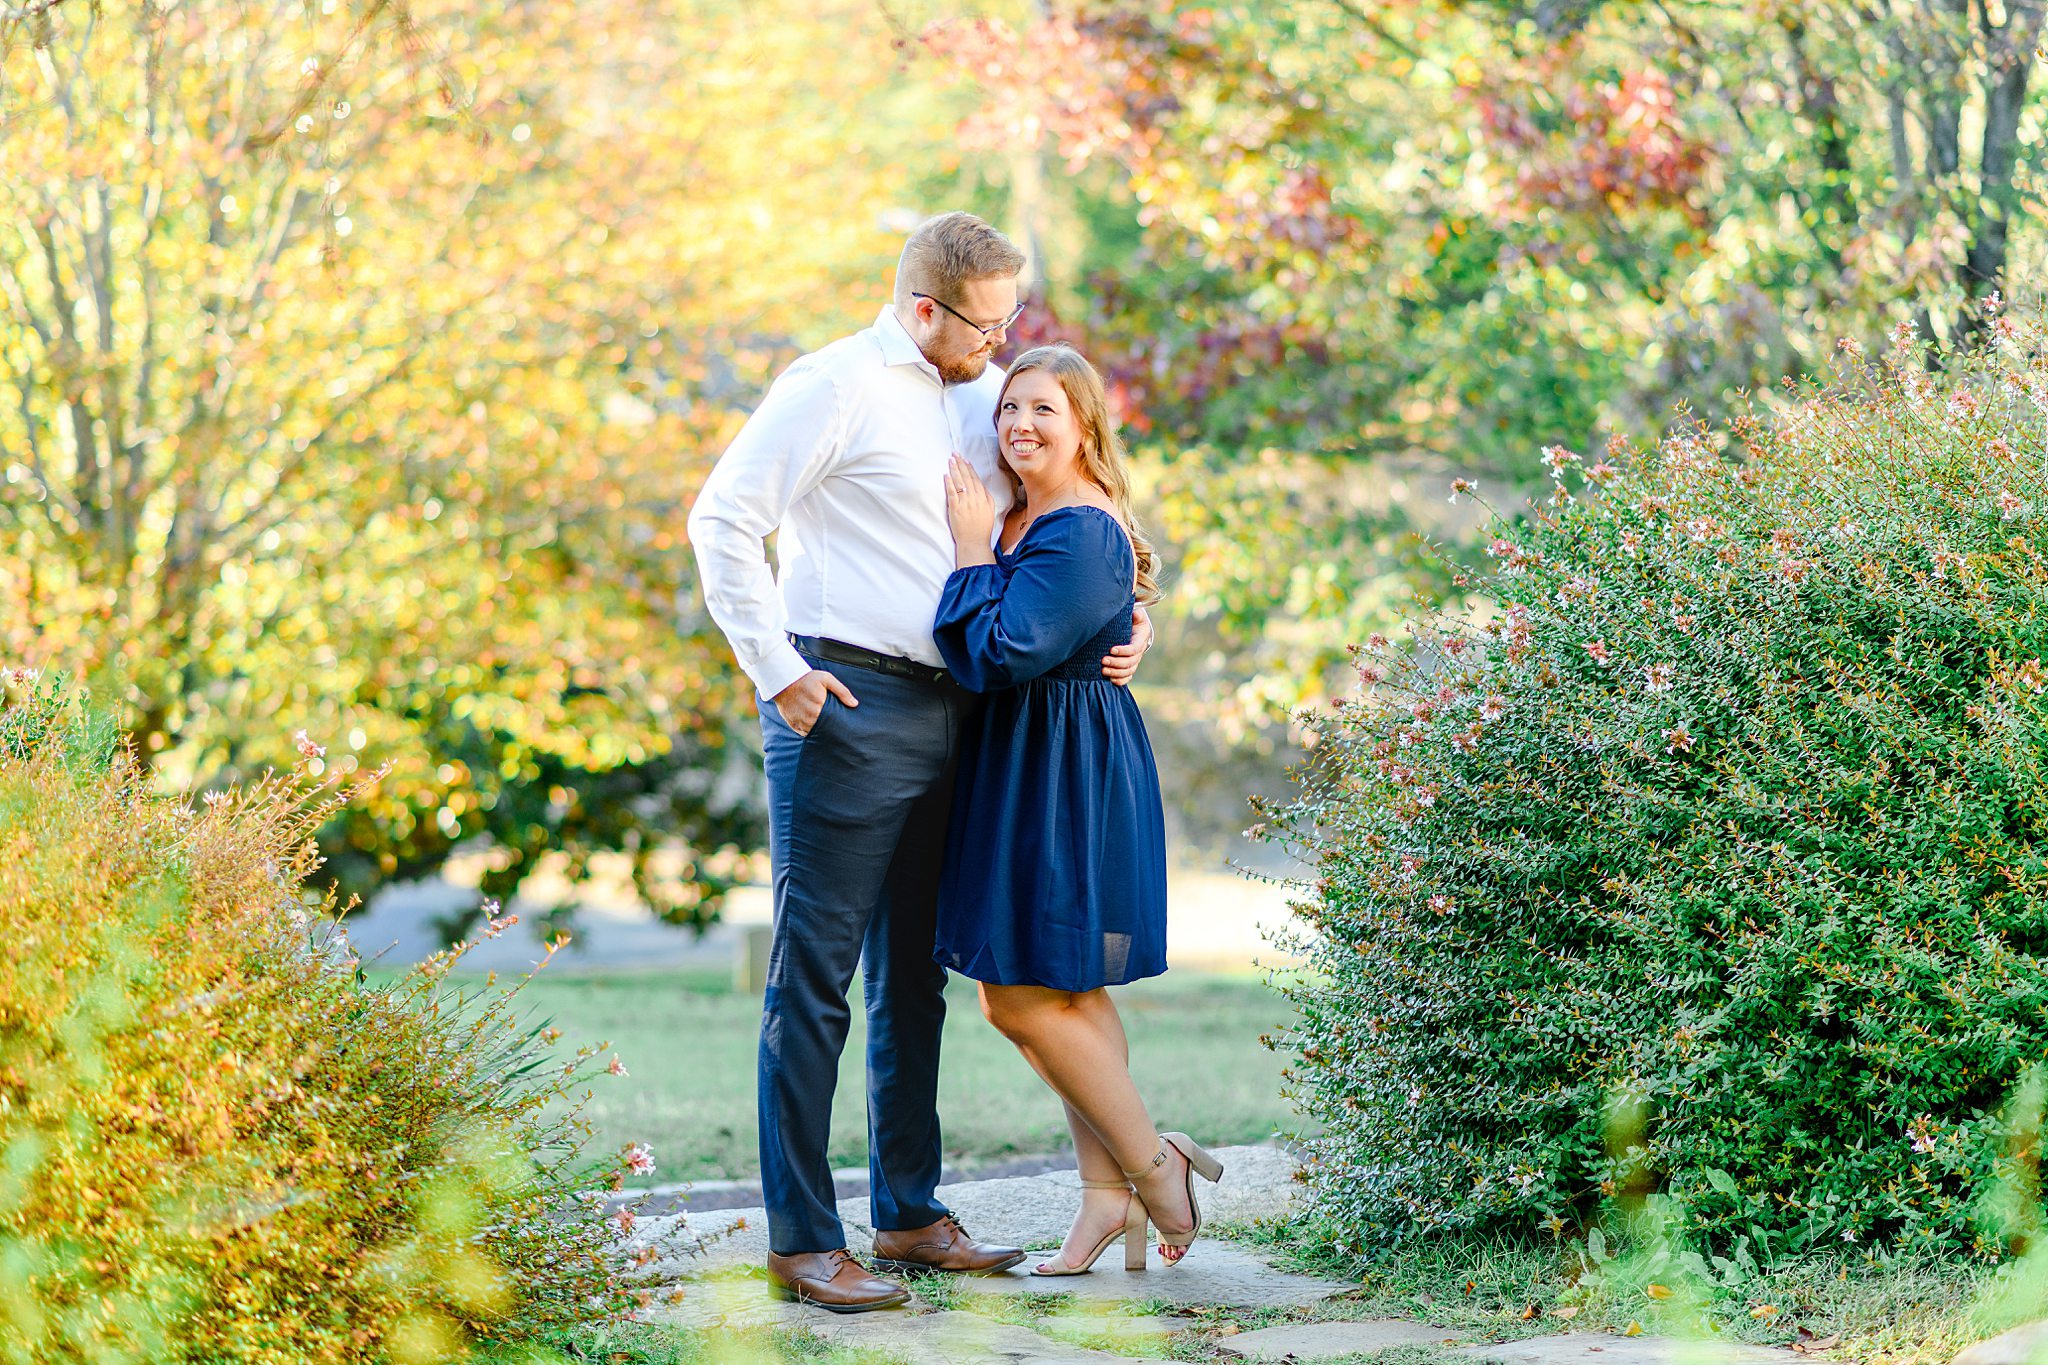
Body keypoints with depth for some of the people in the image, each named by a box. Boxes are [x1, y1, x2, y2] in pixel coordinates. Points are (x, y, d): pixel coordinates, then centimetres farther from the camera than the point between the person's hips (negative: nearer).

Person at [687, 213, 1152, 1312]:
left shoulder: (972, 393, 15)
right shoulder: (838, 386, -8)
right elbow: (722, 519, -11)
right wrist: (775, 673, -15)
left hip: (943, 715, 8)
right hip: (846, 711, -8)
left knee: (913, 975, 14)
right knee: (815, 977, -6)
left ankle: (909, 1215, 24)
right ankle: (800, 1240, -3)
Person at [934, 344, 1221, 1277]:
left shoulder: (1084, 534, -18)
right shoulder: (1024, 521, 13)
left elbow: (1001, 654, -23)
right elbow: (981, 657, 17)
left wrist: (973, 553, -14)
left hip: (1066, 779, -10)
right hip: (1021, 774, 10)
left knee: (1024, 997, -6)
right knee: (1069, 994, 12)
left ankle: (1150, 1164, 6)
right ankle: (1109, 1191, 17)